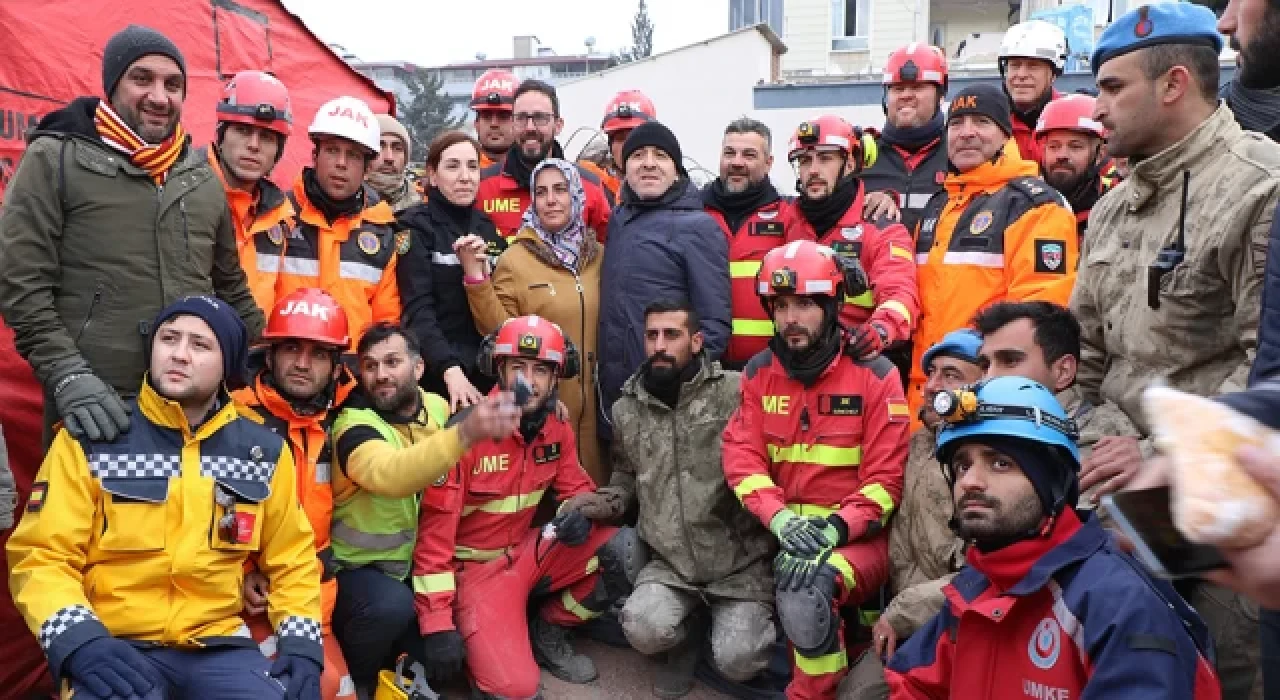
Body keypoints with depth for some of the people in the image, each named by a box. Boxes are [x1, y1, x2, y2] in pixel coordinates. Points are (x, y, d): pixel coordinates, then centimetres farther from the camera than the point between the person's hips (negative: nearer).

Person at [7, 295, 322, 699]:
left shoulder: (264, 450, 7)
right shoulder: (89, 438, -1)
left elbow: (292, 558, 13)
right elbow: (41, 555, -1)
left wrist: (300, 643, -1)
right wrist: (77, 637, -18)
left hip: (220, 645, 3)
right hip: (115, 647, -2)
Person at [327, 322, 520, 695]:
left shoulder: (439, 408, -4)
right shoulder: (354, 425, -22)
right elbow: (390, 475, -46)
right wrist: (465, 432, -60)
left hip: (417, 566, 6)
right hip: (358, 569, -5)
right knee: (393, 605, -34)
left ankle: (393, 655, 21)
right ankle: (355, 679, -4)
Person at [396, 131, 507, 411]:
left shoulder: (488, 227, 12)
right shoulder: (416, 227, -4)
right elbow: (418, 310, -15)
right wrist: (450, 369, -29)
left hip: (489, 372, 5)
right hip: (436, 373, -5)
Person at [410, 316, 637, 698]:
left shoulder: (556, 429, -2)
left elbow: (577, 489, 11)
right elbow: (435, 532, -19)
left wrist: (579, 511, -16)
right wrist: (437, 625, -21)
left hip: (529, 551, 6)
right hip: (477, 566, -6)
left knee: (625, 549, -15)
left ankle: (547, 631, 6)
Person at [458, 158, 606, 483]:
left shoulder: (598, 256, 7)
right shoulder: (514, 259, -5)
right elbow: (500, 333, -10)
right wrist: (476, 276, -19)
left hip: (592, 396, 4)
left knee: (591, 481, 12)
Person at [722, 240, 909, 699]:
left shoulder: (875, 376, -6)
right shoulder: (759, 373, 5)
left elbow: (884, 479, -9)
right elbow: (743, 458, -3)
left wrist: (834, 529, -24)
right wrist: (780, 519, -21)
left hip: (858, 536, -4)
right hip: (784, 532, 4)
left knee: (807, 589, -33)